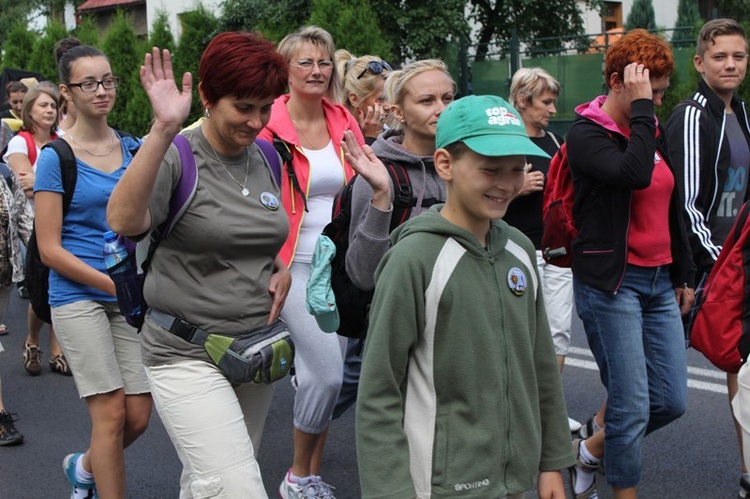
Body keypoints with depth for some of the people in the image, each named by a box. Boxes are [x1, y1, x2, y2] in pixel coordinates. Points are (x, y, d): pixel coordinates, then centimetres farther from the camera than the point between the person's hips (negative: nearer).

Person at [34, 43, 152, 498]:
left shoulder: (134, 149, 7)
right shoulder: (56, 157, -6)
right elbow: (49, 249, -8)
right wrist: (117, 285, -14)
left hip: (132, 294, 4)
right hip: (78, 295, -4)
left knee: (139, 417, 4)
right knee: (111, 414, -6)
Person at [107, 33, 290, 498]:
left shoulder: (265, 158, 6)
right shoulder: (176, 156, -13)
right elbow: (124, 220, -33)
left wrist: (282, 271, 3)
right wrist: (164, 130, -38)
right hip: (188, 354, -6)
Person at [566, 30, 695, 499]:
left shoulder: (655, 131, 12)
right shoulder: (587, 134, -9)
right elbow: (634, 174, -29)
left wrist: (683, 275, 21)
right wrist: (640, 107, -20)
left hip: (659, 283, 7)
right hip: (610, 284, -7)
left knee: (671, 400, 7)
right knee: (632, 406, -3)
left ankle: (591, 449, 30)